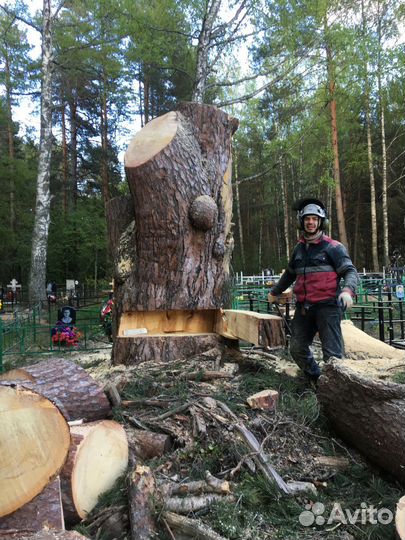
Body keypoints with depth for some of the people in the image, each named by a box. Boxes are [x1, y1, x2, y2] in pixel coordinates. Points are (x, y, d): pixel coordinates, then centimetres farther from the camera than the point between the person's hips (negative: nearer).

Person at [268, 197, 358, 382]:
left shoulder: (333, 247, -3)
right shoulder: (299, 248, 14)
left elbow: (350, 271, -7)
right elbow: (289, 274, 28)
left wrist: (348, 290, -27)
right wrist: (275, 291, 39)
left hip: (327, 306, -6)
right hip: (303, 307, 7)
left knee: (332, 353, -7)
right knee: (297, 349, 13)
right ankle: (317, 379, 30)